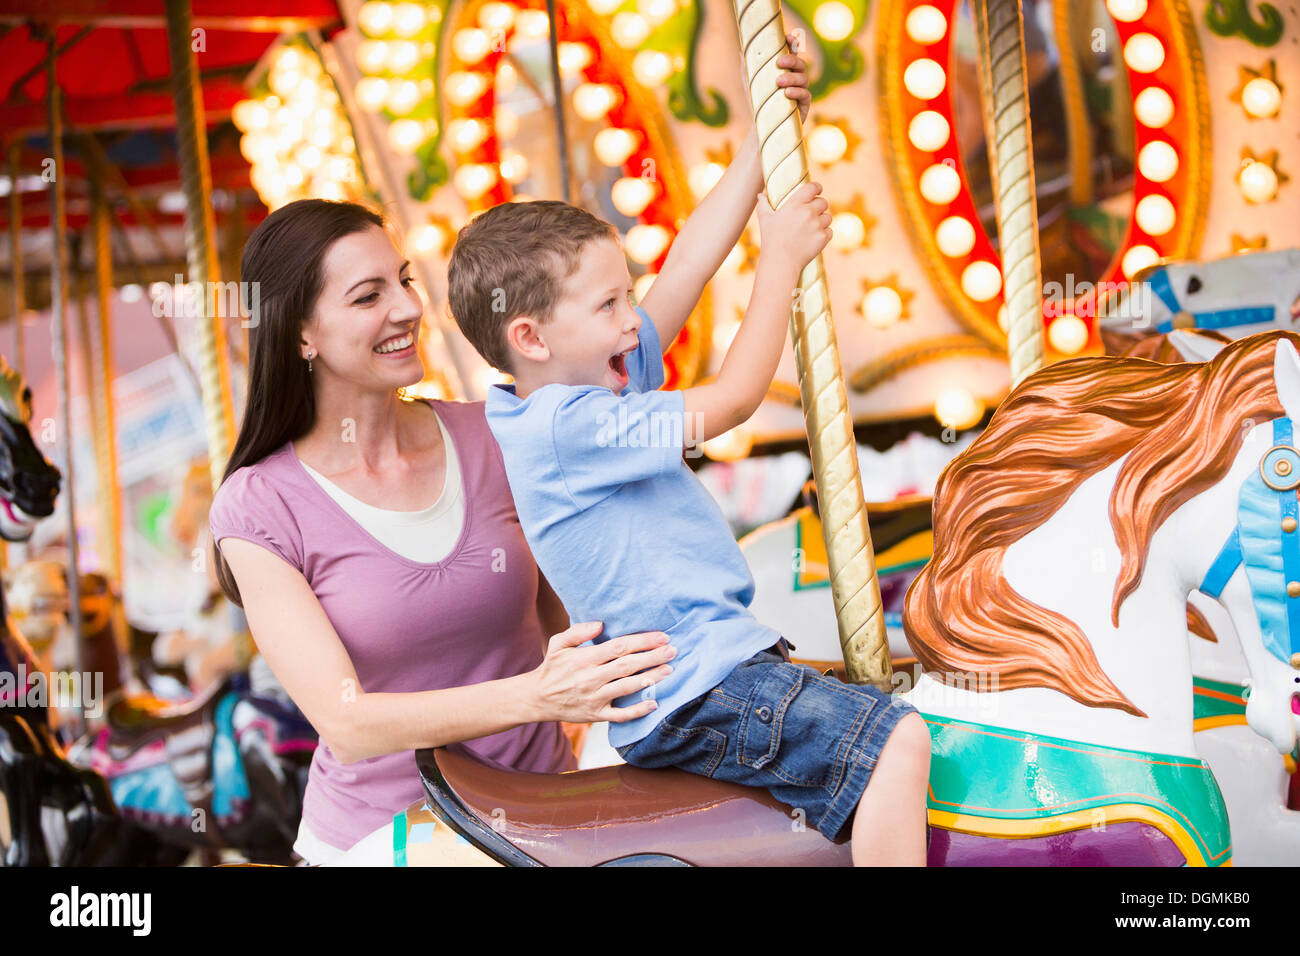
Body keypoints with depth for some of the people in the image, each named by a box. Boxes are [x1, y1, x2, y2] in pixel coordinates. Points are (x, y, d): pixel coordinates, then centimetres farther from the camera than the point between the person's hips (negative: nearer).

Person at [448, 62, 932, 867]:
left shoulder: (596, 379, 10)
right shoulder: (567, 425, -19)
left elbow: (688, 268, 10)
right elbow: (733, 399, -16)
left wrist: (761, 148, 8)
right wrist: (783, 259, -6)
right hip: (695, 696, -11)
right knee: (898, 739, -23)